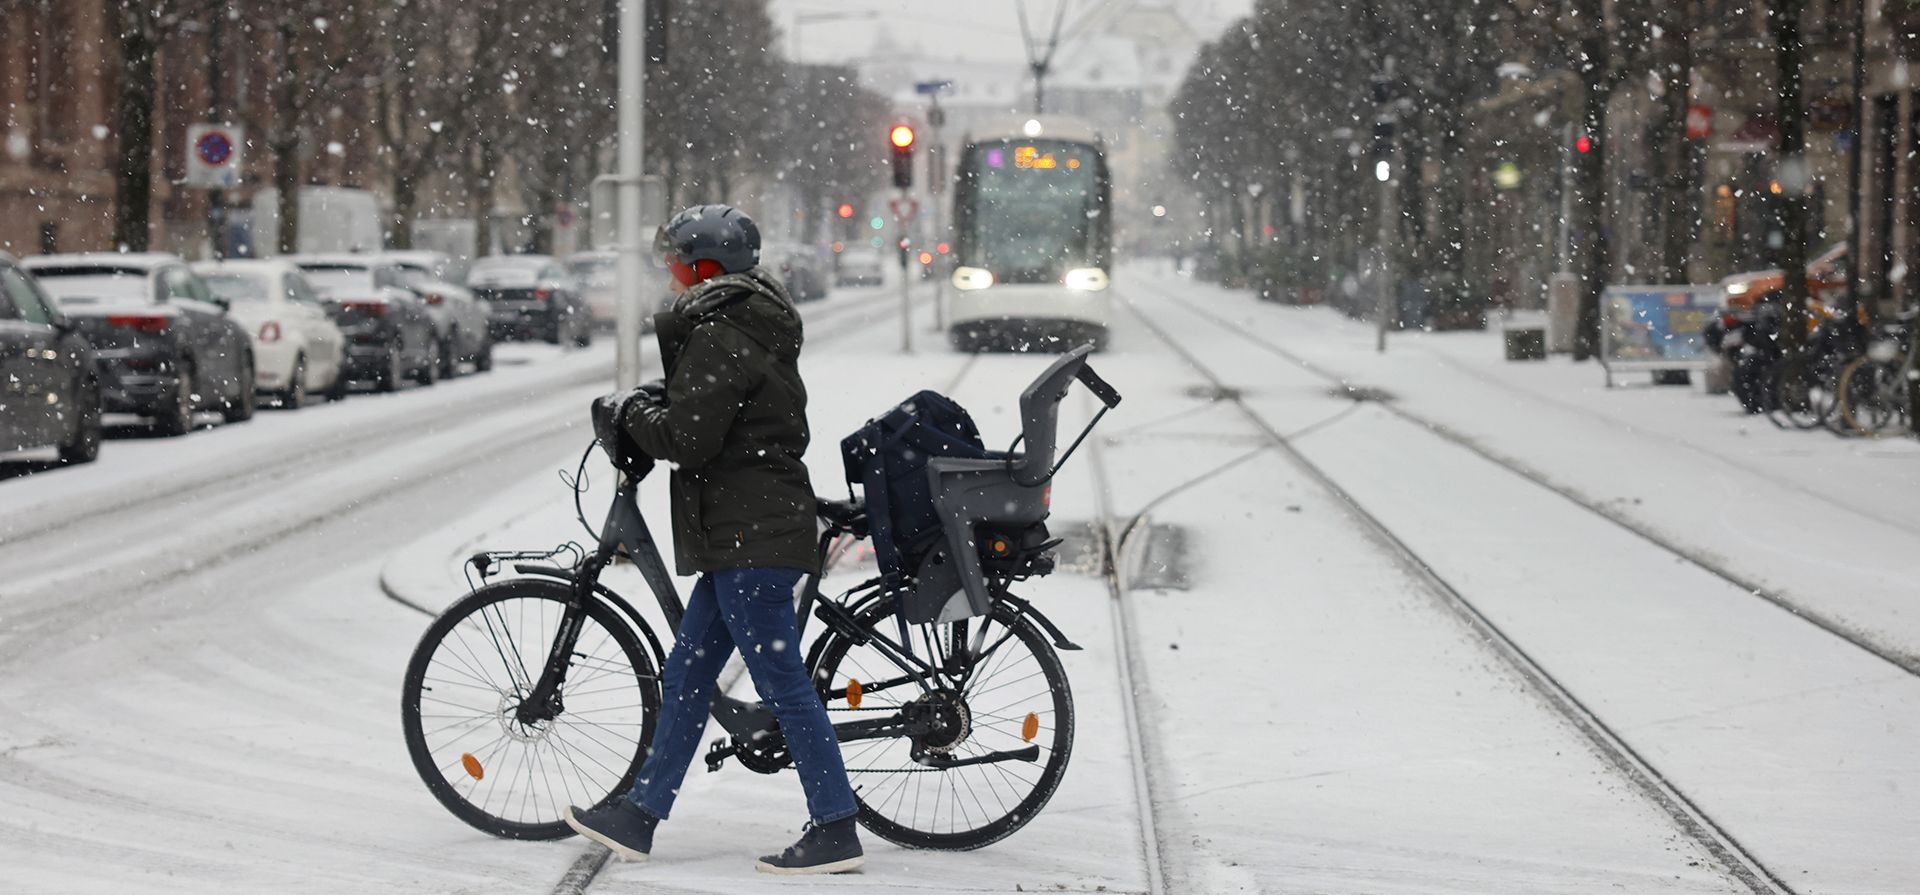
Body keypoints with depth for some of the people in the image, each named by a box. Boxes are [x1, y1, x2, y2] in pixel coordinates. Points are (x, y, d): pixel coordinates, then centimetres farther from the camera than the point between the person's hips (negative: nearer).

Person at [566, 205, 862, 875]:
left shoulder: (718, 337, -15)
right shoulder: (755, 329, 17)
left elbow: (687, 438, -21)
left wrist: (631, 414, -4)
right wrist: (650, 403, 12)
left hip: (750, 540, -11)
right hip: (754, 533, 11)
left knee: (782, 682, -7)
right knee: (685, 678, 14)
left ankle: (836, 831, -5)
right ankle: (639, 818, 19)